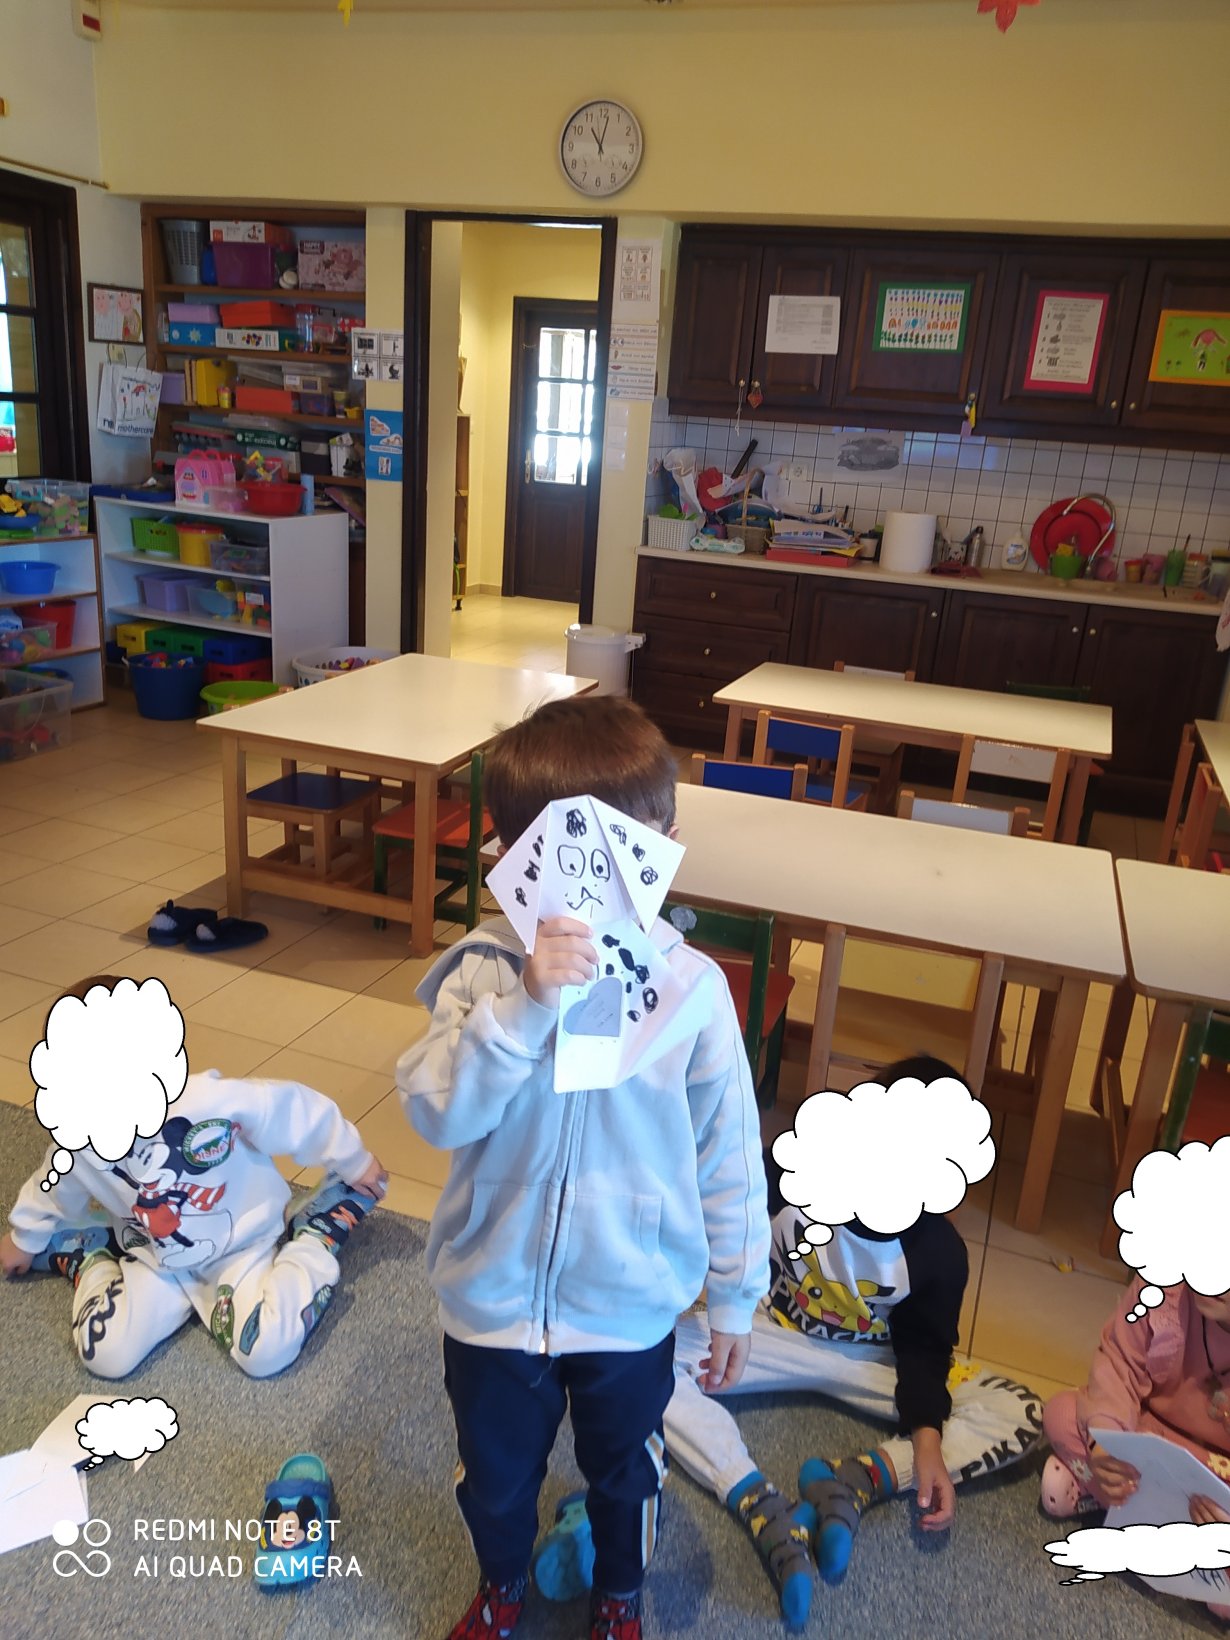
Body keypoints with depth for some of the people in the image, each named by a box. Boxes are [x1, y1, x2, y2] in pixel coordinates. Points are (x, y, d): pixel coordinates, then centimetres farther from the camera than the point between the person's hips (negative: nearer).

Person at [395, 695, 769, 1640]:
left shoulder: (692, 986, -18)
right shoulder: (486, 971, -20)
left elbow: (727, 1154, -8)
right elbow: (439, 1111, -28)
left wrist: (736, 1295, 1)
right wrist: (524, 1006, -41)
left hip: (631, 1305, 0)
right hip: (492, 1299, 1)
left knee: (625, 1471, 27)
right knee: (495, 1472, 27)